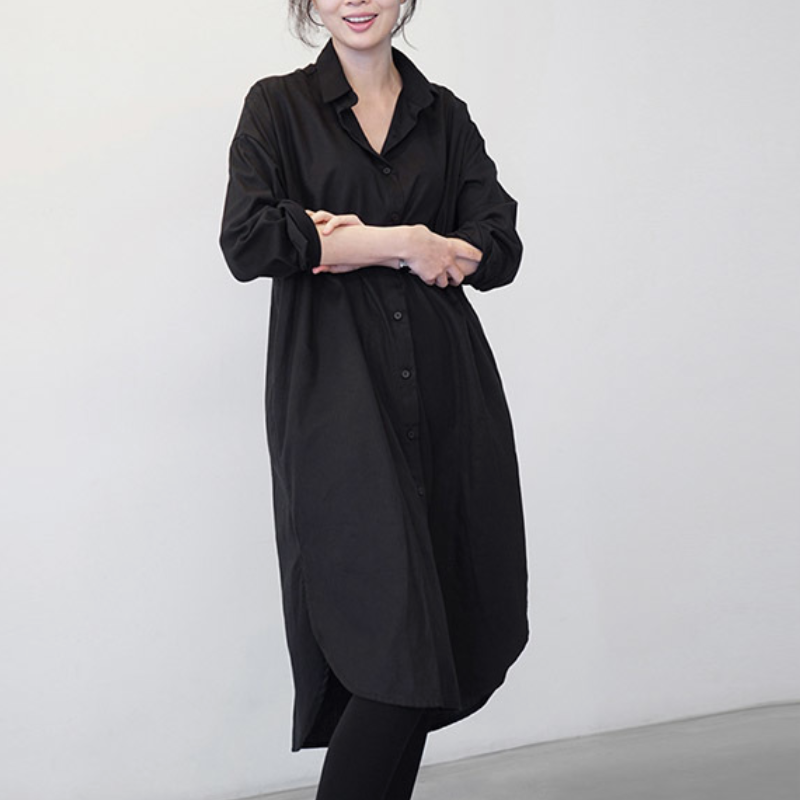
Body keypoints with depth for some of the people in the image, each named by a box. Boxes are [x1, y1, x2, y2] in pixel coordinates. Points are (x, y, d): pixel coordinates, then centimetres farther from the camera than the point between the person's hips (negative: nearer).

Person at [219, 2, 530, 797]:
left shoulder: (445, 115, 16)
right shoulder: (279, 106, 8)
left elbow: (500, 250, 3)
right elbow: (246, 241, -8)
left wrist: (357, 244, -8)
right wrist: (406, 241, -8)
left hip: (445, 395, 4)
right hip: (338, 396, -4)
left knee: (447, 635, 3)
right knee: (397, 648, -12)